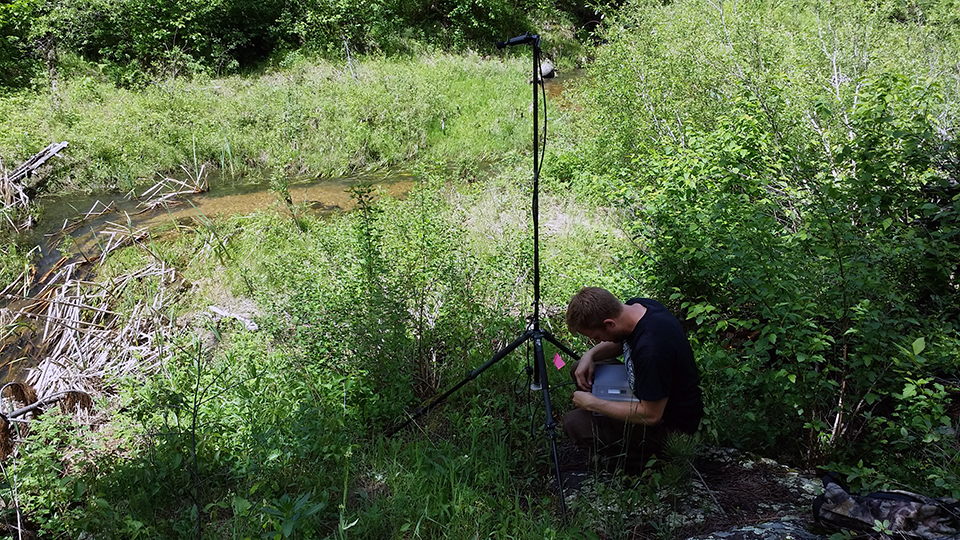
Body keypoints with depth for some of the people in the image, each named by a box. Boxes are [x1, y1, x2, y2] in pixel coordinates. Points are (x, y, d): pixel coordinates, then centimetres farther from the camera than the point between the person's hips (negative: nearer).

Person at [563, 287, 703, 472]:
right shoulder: (635, 306, -10)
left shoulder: (650, 349, -37)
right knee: (580, 371, 11)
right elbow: (620, 342, 14)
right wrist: (590, 355, -6)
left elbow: (651, 415, -29)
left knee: (574, 423, -18)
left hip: (670, 425, -9)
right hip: (649, 396, 10)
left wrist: (593, 403, -21)